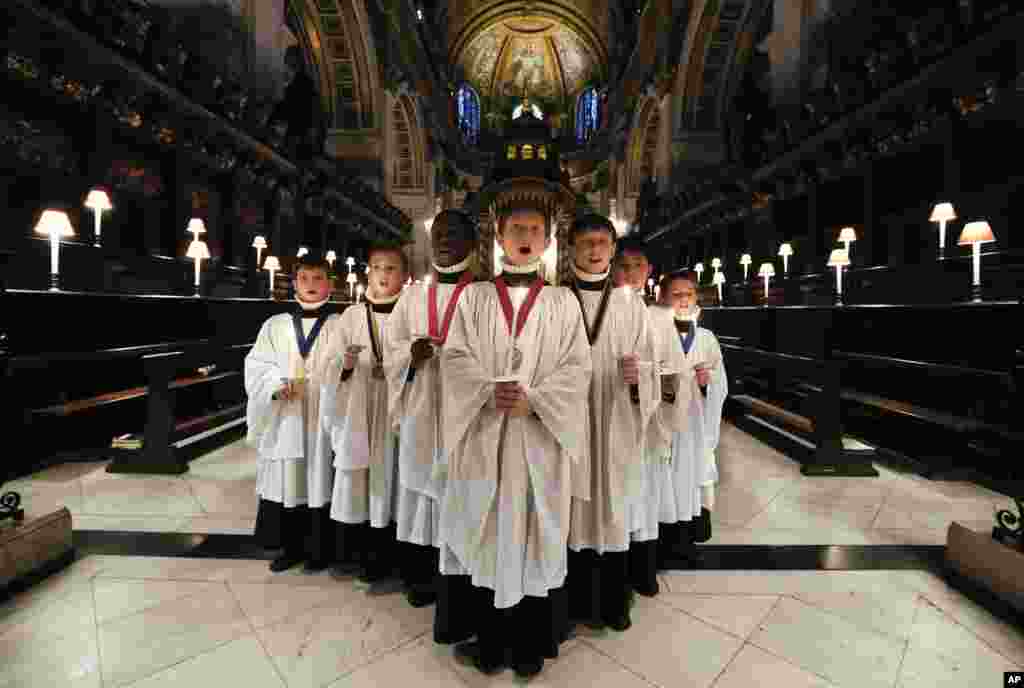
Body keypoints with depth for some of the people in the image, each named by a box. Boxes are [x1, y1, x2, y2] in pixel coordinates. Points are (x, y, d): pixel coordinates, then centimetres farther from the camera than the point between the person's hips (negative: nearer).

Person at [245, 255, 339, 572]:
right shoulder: (275, 325, 8)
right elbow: (256, 366, 5)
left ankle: (318, 549, 22)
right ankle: (291, 547, 27)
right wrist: (277, 383, -13)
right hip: (285, 419, 2)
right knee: (286, 481, 8)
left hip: (323, 418, -2)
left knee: (320, 481, 5)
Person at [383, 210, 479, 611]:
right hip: (420, 413, 4)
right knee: (419, 493, 11)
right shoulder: (412, 296, 12)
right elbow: (390, 351, 11)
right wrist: (411, 352, -9)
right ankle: (420, 578, 32)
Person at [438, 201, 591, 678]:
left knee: (535, 535, 9)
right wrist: (489, 391, -17)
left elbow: (577, 368, -2)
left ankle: (530, 645, 30)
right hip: (482, 436, 1)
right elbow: (455, 358, -1)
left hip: (540, 438, 0)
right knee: (484, 535, 10)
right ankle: (488, 641, 31)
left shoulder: (563, 302, 5)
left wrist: (533, 400, -16)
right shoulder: (474, 297, 6)